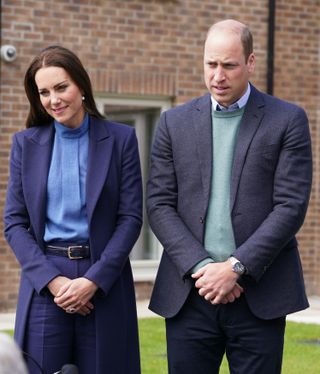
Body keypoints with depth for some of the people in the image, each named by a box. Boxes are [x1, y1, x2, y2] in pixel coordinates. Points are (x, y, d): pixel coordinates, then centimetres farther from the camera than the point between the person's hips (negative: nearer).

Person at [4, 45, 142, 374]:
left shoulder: (120, 139, 3)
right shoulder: (25, 144, 8)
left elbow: (131, 217, -1)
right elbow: (14, 222, 3)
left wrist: (94, 280, -11)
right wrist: (52, 280, -10)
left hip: (105, 282, -1)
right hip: (44, 283, 1)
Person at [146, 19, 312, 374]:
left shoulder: (287, 120, 3)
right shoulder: (174, 123, 10)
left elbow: (291, 206, -5)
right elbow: (159, 205, 4)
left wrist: (236, 267, -12)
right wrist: (201, 267, -9)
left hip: (259, 294, -2)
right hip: (190, 293, 2)